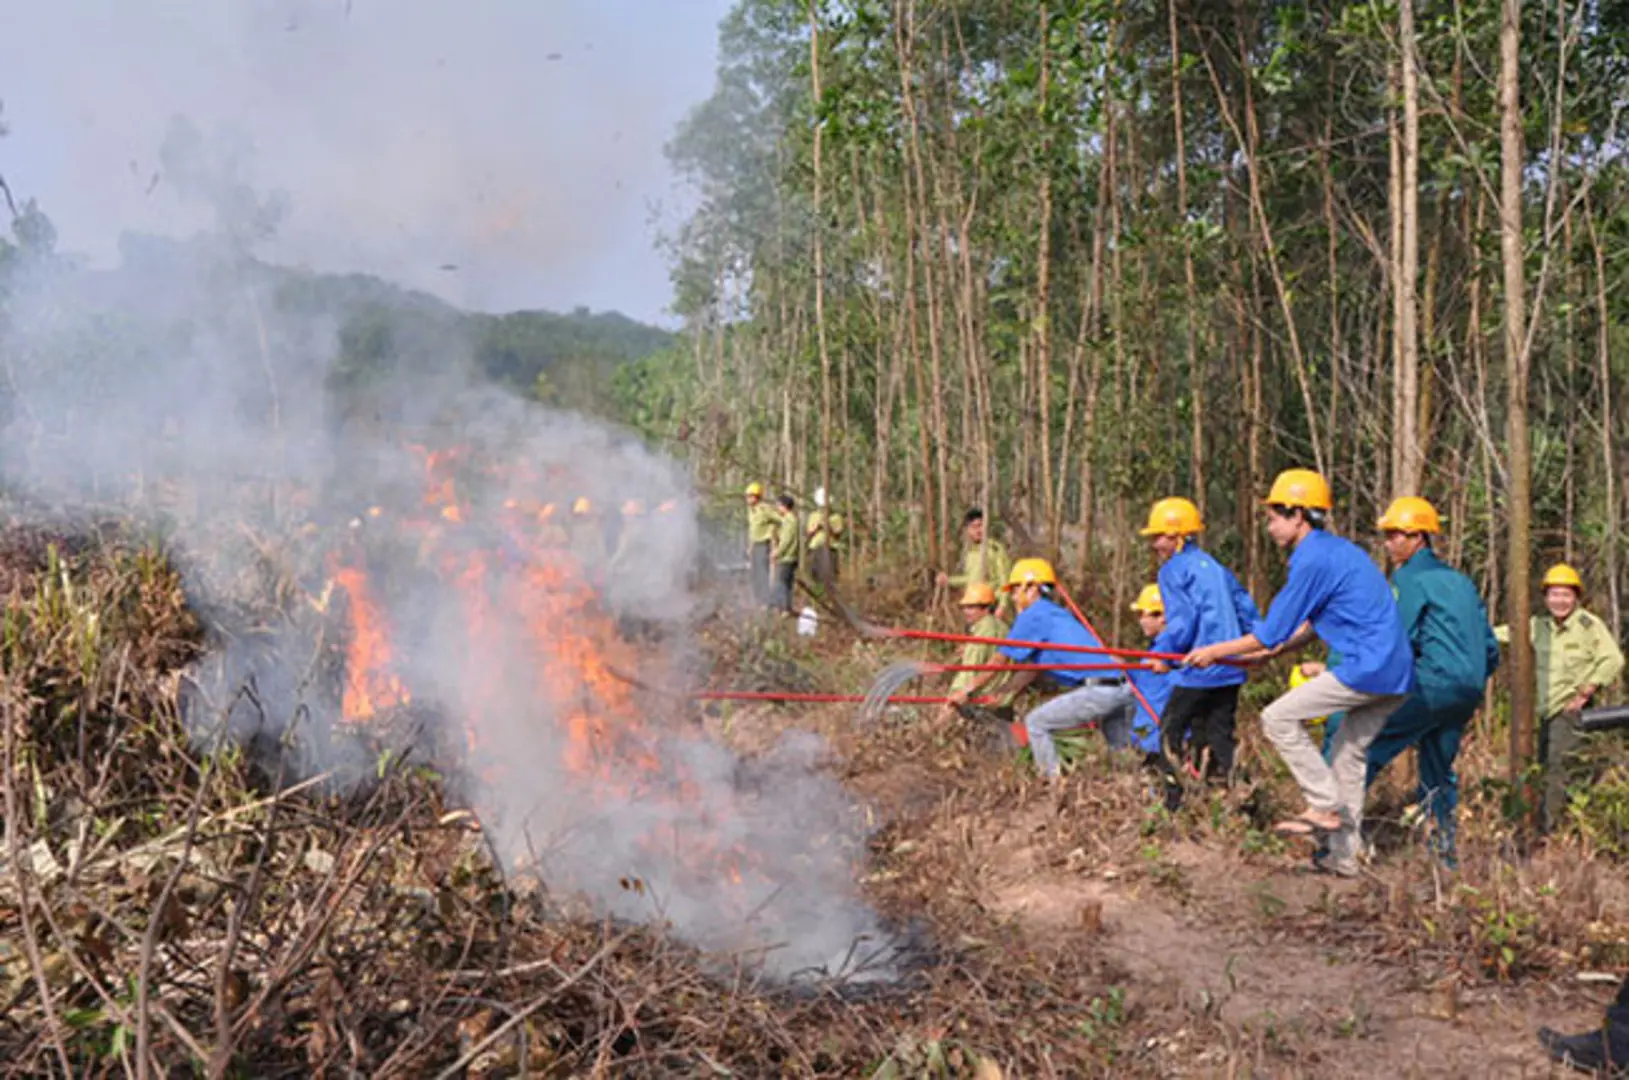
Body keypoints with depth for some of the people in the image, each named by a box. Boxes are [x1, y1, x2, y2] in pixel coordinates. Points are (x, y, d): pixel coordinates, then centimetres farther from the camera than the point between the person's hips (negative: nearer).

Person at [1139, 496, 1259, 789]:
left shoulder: (1173, 570, -6)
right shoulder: (1216, 567, 18)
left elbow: (1183, 620, -16)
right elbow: (1247, 609, 17)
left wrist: (1161, 652, -6)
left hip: (1199, 668, -7)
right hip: (1231, 668, 7)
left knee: (1172, 731, 3)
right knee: (1219, 731, 10)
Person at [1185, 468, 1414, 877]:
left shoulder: (1313, 560, -12)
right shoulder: (1336, 551, 19)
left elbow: (1272, 633, -9)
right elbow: (1313, 626, 26)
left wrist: (1215, 652, 2)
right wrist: (1265, 653, 27)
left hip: (1367, 668, -10)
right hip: (1397, 674, 10)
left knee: (1279, 718, -3)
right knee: (1351, 752, 16)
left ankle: (1326, 807, -1)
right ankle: (1343, 856, 21)